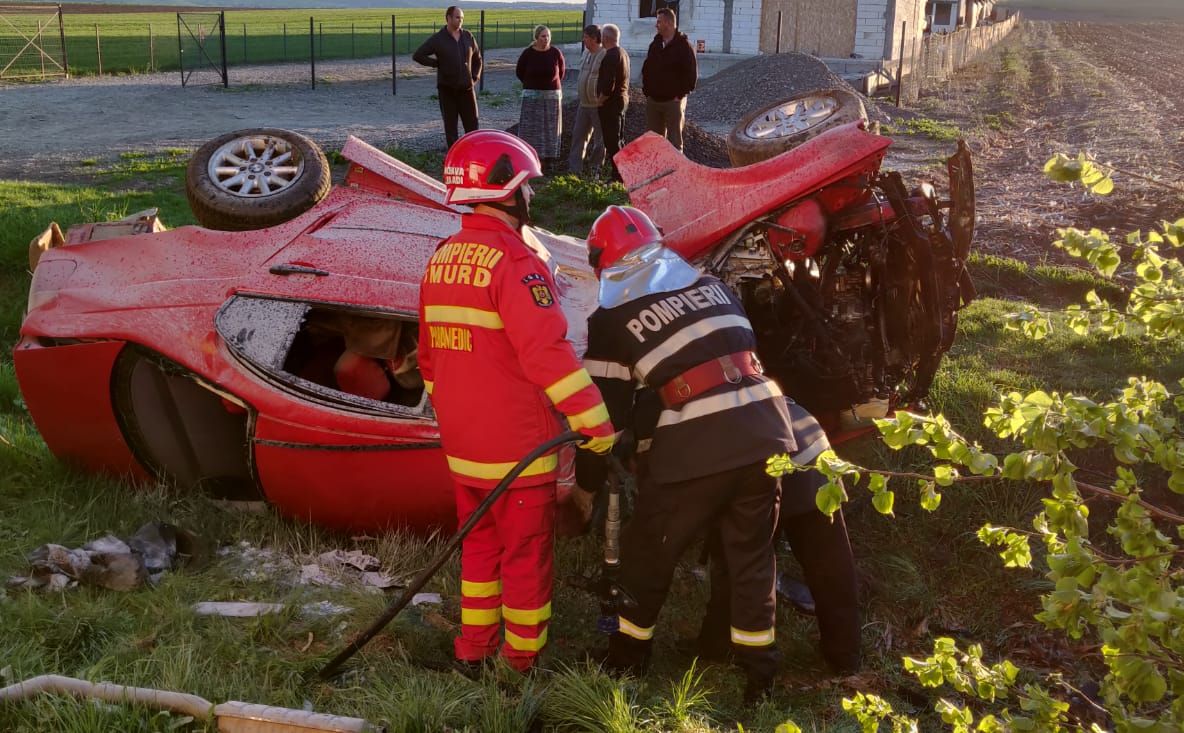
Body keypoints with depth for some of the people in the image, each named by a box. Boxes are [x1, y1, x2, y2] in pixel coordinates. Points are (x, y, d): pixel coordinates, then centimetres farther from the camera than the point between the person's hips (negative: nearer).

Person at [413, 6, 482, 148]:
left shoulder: (468, 37, 6)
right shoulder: (438, 39, -4)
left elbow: (477, 59, 17)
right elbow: (417, 55, -4)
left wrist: (475, 77, 6)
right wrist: (437, 63, -6)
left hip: (466, 88, 3)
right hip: (447, 89, -3)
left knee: (472, 125, 1)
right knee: (450, 125, 4)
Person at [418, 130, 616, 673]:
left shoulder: (441, 260, 7)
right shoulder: (514, 260, -18)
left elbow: (429, 355, 15)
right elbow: (547, 351, -26)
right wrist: (595, 423, -22)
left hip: (462, 442, 8)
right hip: (517, 447, -7)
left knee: (480, 542, 21)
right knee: (526, 555, 7)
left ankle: (473, 651, 31)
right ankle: (521, 665, 19)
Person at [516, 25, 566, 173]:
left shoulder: (556, 53, -4)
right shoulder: (528, 53, -6)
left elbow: (562, 72, 11)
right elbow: (520, 72, 8)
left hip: (552, 95, 1)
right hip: (532, 95, -1)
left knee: (550, 128, 3)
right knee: (530, 128, -3)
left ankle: (548, 159, 8)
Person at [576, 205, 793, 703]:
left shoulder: (613, 318, 3)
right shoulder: (710, 284, 18)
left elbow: (605, 407, 4)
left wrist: (587, 479, 15)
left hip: (696, 448, -5)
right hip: (765, 432, 5)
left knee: (648, 552, 15)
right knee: (752, 555, 16)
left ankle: (627, 660, 28)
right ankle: (759, 675, 19)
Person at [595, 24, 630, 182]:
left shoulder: (610, 56, -19)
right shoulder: (623, 53, 14)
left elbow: (609, 84, -26)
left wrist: (600, 100, -12)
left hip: (610, 103, -10)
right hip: (622, 99, 10)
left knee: (612, 141, -7)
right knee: (617, 139, 17)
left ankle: (617, 176, -7)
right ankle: (622, 173, 22)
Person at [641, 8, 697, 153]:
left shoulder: (683, 46, -8)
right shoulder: (655, 44, 11)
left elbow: (692, 73, -10)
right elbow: (646, 69, 18)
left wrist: (680, 94, -11)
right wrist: (647, 91, 8)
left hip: (673, 101, -6)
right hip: (653, 101, 6)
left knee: (674, 141, -2)